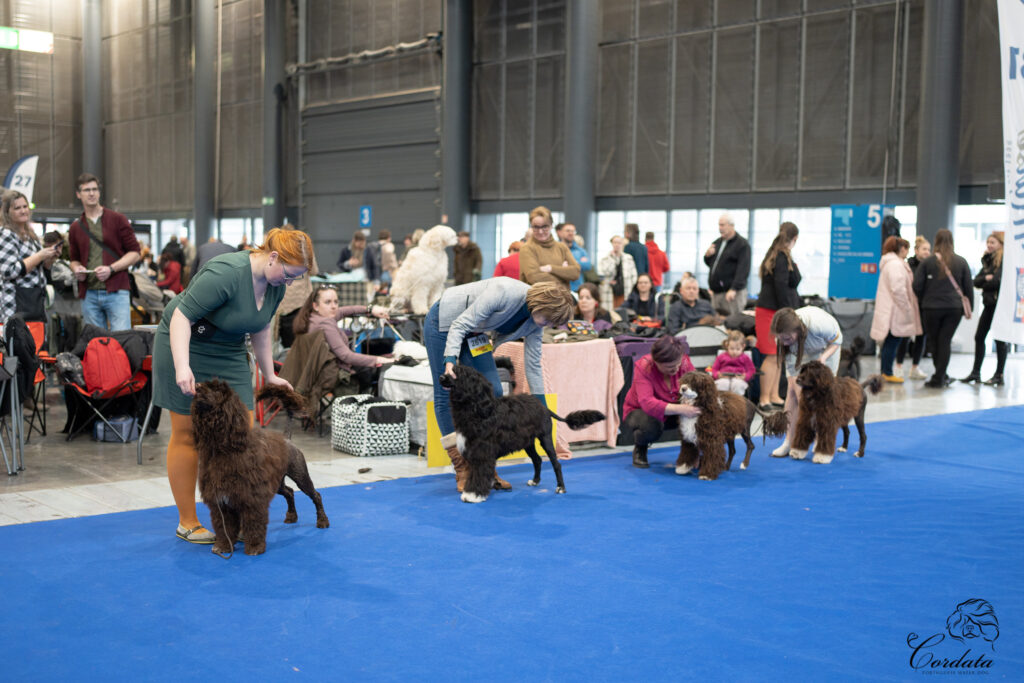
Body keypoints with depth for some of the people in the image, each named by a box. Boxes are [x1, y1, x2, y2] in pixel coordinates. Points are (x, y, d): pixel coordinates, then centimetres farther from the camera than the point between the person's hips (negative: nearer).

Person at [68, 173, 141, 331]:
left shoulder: (118, 220, 4)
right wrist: (76, 268, 1)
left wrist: (111, 269, -12)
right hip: (88, 294, 4)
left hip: (116, 291, -3)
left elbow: (135, 252, 2)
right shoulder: (76, 227, 14)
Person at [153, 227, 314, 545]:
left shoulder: (275, 285, -4)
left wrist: (269, 375, 16)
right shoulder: (227, 272, -28)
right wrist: (182, 367, -39)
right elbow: (182, 316, -29)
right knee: (187, 435, -1)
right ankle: (187, 523, 9)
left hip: (229, 353, 7)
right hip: (186, 345, -7)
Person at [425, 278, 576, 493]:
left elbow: (533, 364, 0)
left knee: (493, 392, -1)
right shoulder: (505, 292, -32)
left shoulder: (535, 323, -9)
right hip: (443, 322, -8)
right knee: (447, 395, -8)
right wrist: (450, 359, -41)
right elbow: (460, 324, -30)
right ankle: (463, 472, -5)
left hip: (473, 333, 8)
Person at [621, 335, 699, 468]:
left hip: (670, 416, 4)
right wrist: (680, 409, -55)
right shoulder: (643, 367, -30)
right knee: (651, 425, -41)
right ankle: (639, 450, -4)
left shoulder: (684, 362, -17)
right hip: (640, 412, -4)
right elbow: (647, 403, -43)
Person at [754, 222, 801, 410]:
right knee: (773, 357, -8)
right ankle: (764, 399, -6)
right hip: (774, 312, -10)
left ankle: (774, 396, 19)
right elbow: (781, 286, -19)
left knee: (778, 357, 14)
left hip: (768, 309, 10)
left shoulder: (774, 255, 17)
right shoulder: (783, 257, -13)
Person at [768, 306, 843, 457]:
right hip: (799, 353, 2)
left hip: (826, 350, -2)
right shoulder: (782, 338, -32)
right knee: (793, 391, -8)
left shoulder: (818, 324, -44)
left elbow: (837, 340, -22)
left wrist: (823, 359, -37)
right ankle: (789, 442, -5)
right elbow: (792, 367, -23)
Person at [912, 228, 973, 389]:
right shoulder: (961, 262, 3)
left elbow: (917, 286, -5)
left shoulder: (928, 262, -4)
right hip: (955, 308, 2)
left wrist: (923, 301, 12)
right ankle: (939, 378, -1)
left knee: (934, 341, 11)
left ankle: (941, 377, 18)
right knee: (945, 341, 3)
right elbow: (969, 287, 5)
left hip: (932, 308, -2)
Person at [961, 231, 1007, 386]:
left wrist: (984, 282, -6)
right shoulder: (989, 260, 14)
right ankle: (976, 372, 18)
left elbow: (1000, 281, -18)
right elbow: (976, 281, 8)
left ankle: (999, 375, 5)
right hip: (989, 303, 8)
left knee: (1000, 339, -2)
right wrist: (986, 278, -11)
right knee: (979, 337, 9)